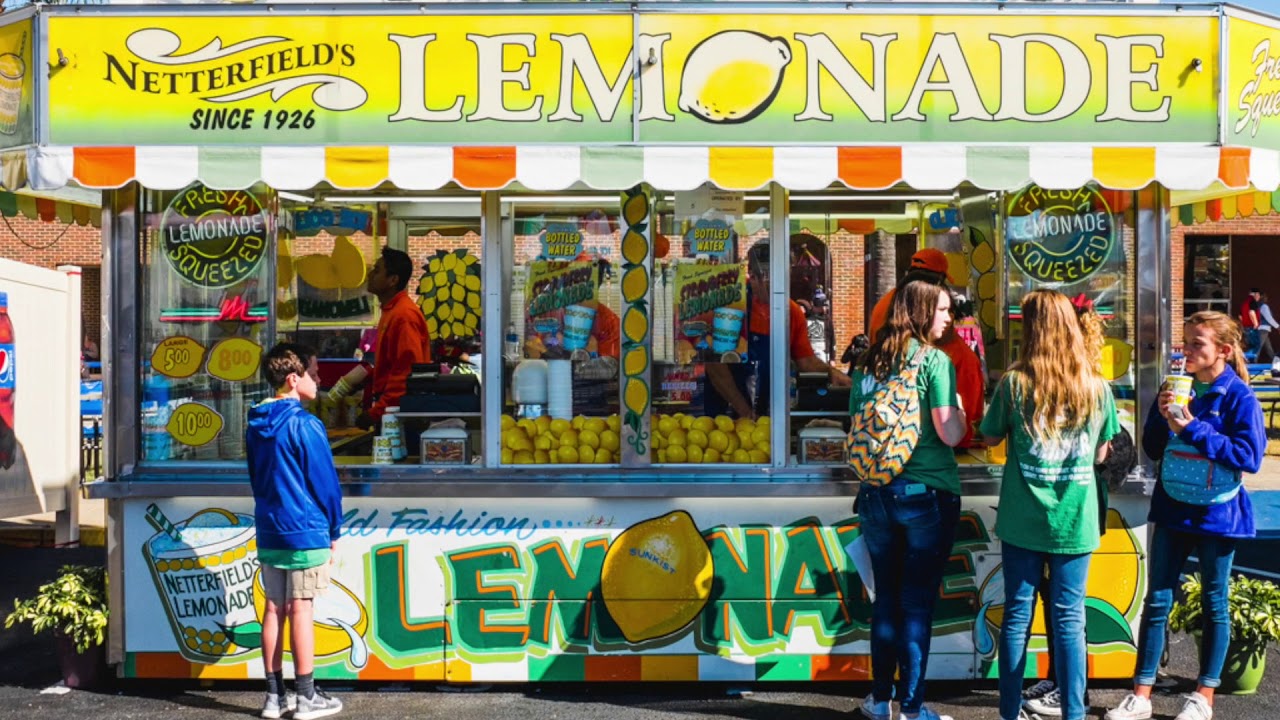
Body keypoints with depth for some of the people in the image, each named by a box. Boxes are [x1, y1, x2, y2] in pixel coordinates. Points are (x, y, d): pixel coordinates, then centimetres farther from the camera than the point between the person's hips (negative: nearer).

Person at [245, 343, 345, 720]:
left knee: (274, 609, 10)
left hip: (269, 531, 7)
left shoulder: (255, 425, 9)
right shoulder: (305, 425, -14)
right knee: (301, 611, -2)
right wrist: (334, 528, 1)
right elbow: (325, 481, -11)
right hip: (305, 532, -7)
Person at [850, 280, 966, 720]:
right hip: (927, 495, -5)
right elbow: (950, 435, -14)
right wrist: (959, 410, 5)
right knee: (917, 603, 2)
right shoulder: (934, 360, -8)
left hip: (876, 494, 5)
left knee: (886, 598, 13)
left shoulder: (868, 363, 7)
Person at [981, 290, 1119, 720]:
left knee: (1017, 616, 8)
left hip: (1023, 520, 0)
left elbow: (991, 437, 5)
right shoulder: (1096, 387, -3)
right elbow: (1101, 454, 8)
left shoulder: (1014, 383, -8)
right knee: (1069, 618, 6)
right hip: (1075, 520, 1)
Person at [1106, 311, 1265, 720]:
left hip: (1216, 513, -5)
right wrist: (1162, 418, -13)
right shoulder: (1176, 388, 3)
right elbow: (1153, 449, 6)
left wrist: (1193, 429, -22)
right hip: (1172, 508, 5)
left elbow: (1250, 456, -20)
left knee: (1214, 603, 10)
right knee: (1157, 601, 6)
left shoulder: (1238, 396, -12)